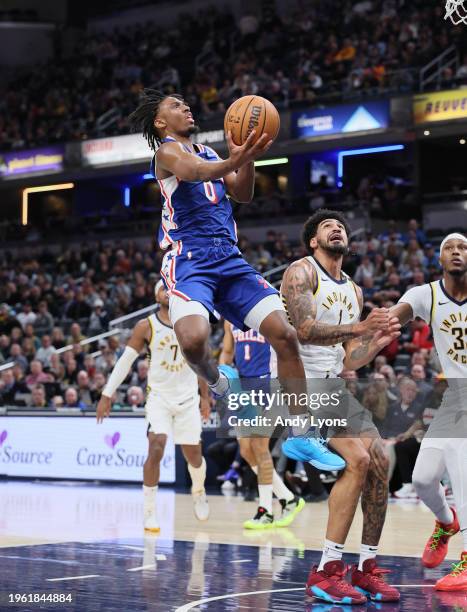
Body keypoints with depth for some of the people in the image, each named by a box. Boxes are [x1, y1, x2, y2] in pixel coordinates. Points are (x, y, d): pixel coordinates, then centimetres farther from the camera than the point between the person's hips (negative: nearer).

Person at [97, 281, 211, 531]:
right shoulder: (146, 327, -6)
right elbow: (125, 361, -4)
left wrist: (205, 397, 13)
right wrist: (107, 395, -8)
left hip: (188, 398, 2)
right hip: (159, 396, -2)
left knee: (193, 455, 9)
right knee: (156, 448, -20)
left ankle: (198, 491, 42)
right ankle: (149, 511, -10)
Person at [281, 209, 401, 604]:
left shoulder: (354, 292, 18)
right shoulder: (302, 272, -6)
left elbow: (348, 362, 17)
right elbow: (305, 329, -22)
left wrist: (380, 340, 1)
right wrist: (360, 328, -26)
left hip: (335, 386, 8)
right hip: (299, 383, -8)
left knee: (379, 462, -1)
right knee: (357, 459, -22)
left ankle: (367, 570, 10)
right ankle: (326, 572, -19)